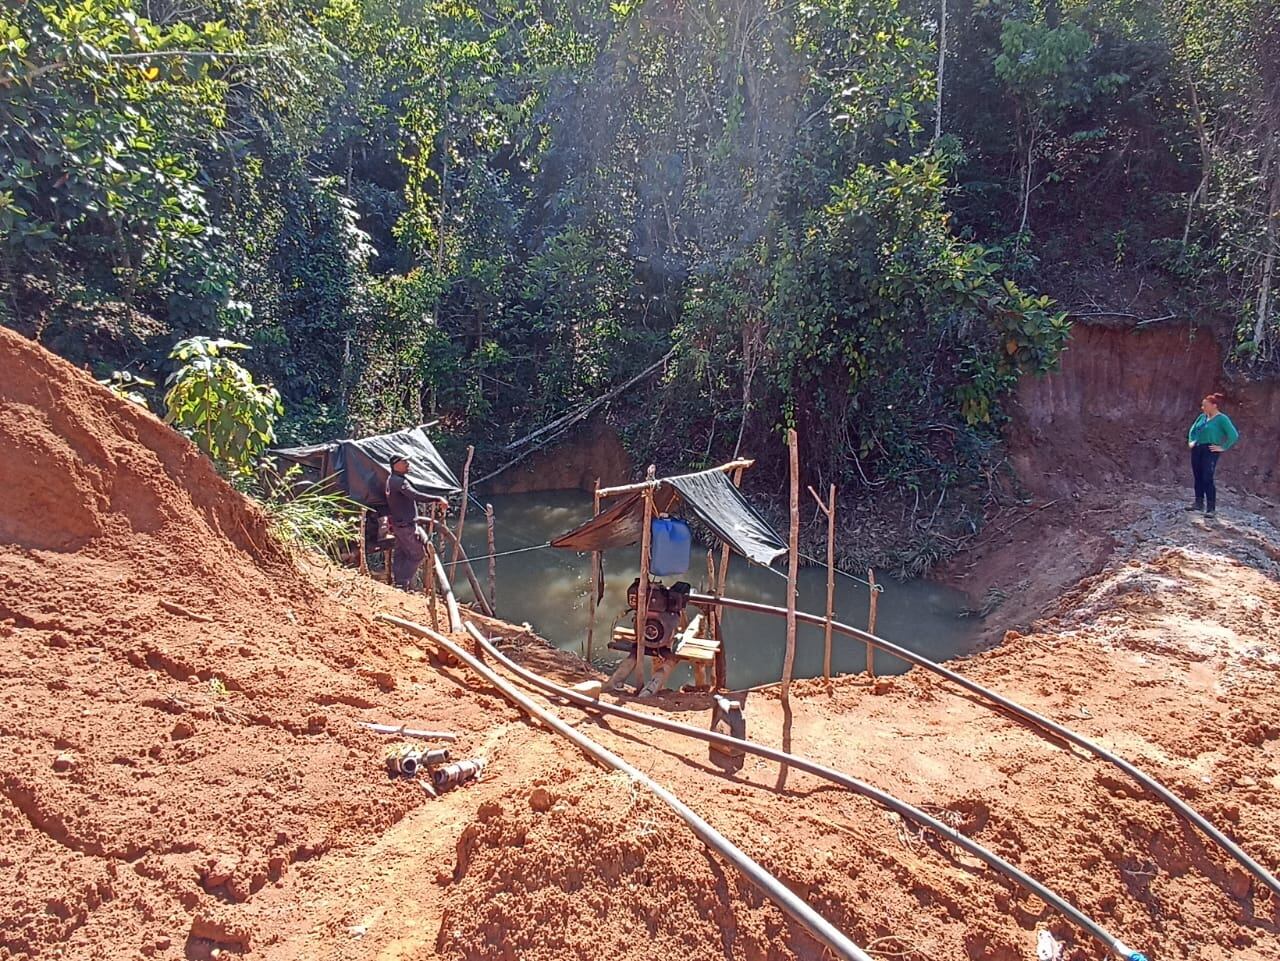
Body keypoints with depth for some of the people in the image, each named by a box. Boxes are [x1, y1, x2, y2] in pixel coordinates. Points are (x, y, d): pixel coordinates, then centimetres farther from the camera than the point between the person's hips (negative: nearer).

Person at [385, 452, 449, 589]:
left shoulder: (391, 479, 12)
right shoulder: (399, 481, -21)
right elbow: (416, 496, -32)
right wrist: (438, 499, -30)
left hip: (397, 524, 10)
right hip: (406, 525, -10)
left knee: (401, 554, 14)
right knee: (417, 554, -3)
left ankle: (399, 583, 18)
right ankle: (403, 583, -3)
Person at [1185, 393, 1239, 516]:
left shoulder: (1222, 419, -9)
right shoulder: (1202, 417, 10)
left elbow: (1234, 435, -16)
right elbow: (1192, 430, 26)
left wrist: (1223, 447, -14)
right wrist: (1190, 441, 12)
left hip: (1210, 451, -7)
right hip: (1197, 450, 7)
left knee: (1207, 479, -10)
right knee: (1198, 478, 11)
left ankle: (1211, 508, -5)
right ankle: (1199, 503, 21)